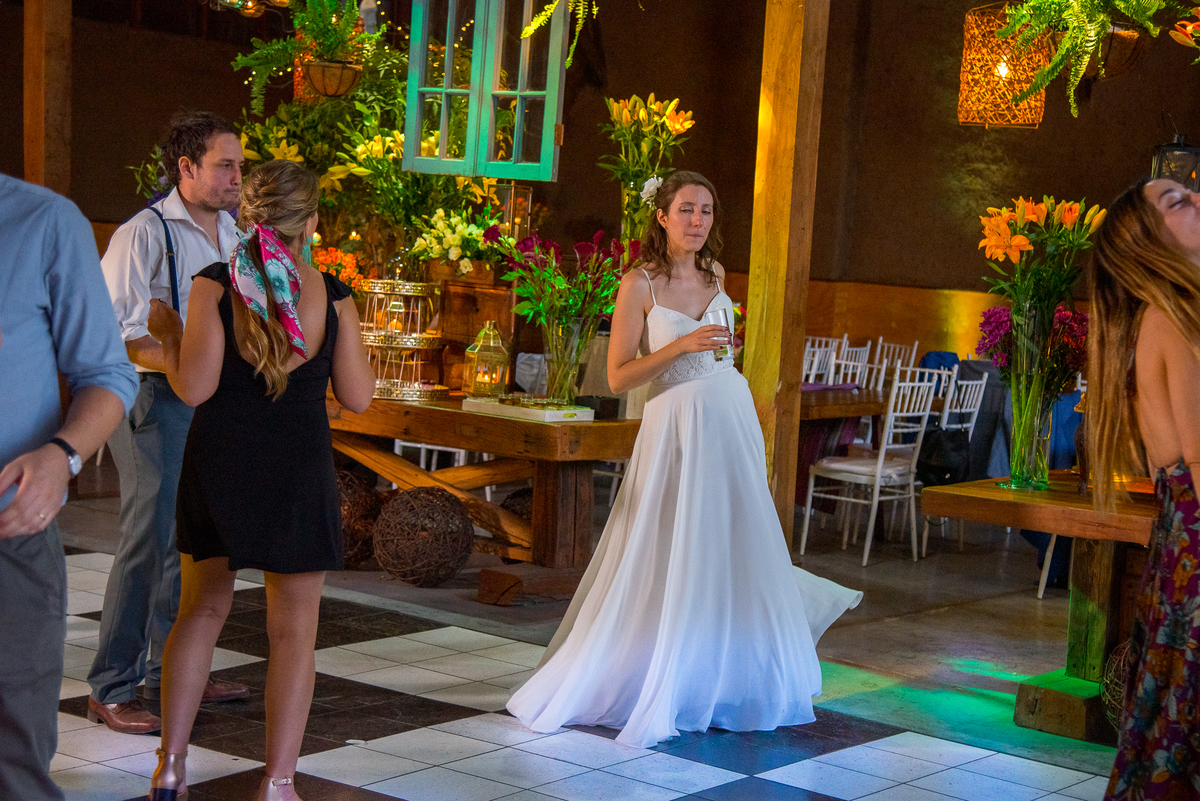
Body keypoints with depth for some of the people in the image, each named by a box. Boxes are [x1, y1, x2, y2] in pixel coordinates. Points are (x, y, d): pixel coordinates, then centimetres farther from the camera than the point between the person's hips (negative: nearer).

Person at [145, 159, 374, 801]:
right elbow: (358, 397, 0)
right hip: (299, 466, -1)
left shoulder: (215, 284, -7)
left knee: (202, 608, 16)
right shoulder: (331, 295, -5)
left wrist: (166, 333, 5)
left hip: (218, 460, 1)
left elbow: (194, 387, -12)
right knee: (293, 627, 7)